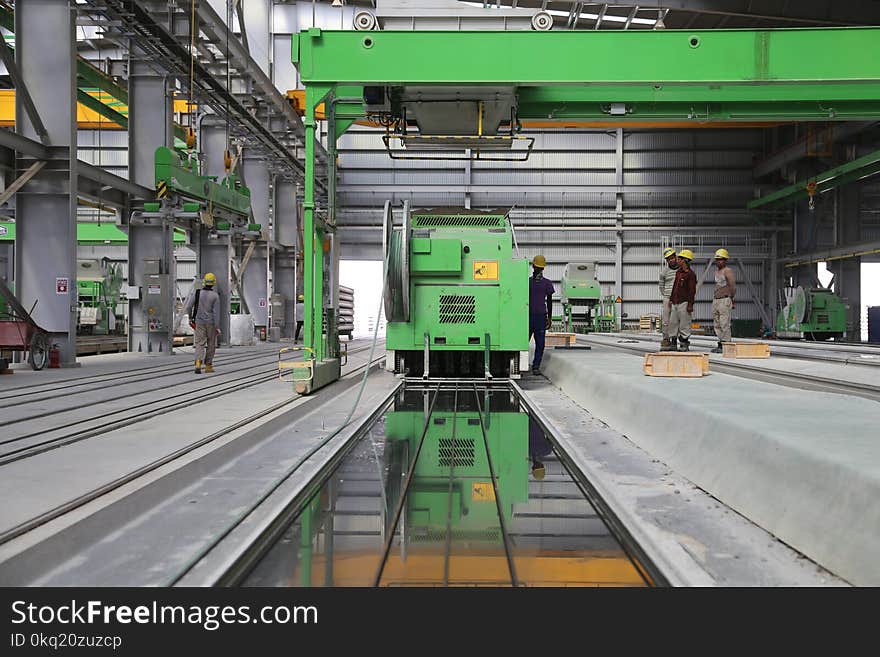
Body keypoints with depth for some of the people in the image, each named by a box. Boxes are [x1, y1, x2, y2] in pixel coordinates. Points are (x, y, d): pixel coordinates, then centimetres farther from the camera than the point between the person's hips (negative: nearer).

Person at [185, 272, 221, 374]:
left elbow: (189, 307, 1)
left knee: (200, 344, 1)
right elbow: (216, 312, -12)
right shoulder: (215, 296, -8)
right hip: (211, 323, -1)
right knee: (211, 344, 12)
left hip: (199, 322, 1)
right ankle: (208, 366, 17)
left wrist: (190, 317, 20)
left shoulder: (198, 293, -1)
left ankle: (198, 363, -22)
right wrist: (217, 327, -10)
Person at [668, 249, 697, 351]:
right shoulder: (678, 272, 15)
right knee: (672, 323, 8)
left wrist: (690, 304, -16)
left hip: (684, 302, -8)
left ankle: (684, 344, 4)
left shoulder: (690, 274, -9)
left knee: (684, 324, -2)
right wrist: (671, 299, 18)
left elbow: (692, 290, -12)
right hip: (675, 302, 8)